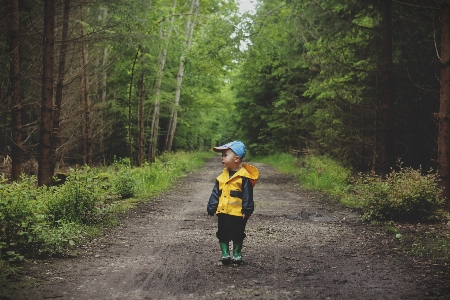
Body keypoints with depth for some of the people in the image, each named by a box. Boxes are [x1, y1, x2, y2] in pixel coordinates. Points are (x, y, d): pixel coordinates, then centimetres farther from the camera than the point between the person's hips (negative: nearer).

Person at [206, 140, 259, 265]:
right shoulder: (222, 176, 6)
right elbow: (215, 193, 9)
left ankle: (237, 254, 22)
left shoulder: (244, 177, -12)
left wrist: (247, 210, -14)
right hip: (222, 212, 5)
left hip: (237, 213, -5)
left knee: (237, 235, 8)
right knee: (222, 234, 10)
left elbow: (247, 196, -11)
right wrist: (211, 208, 6)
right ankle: (225, 254, 20)